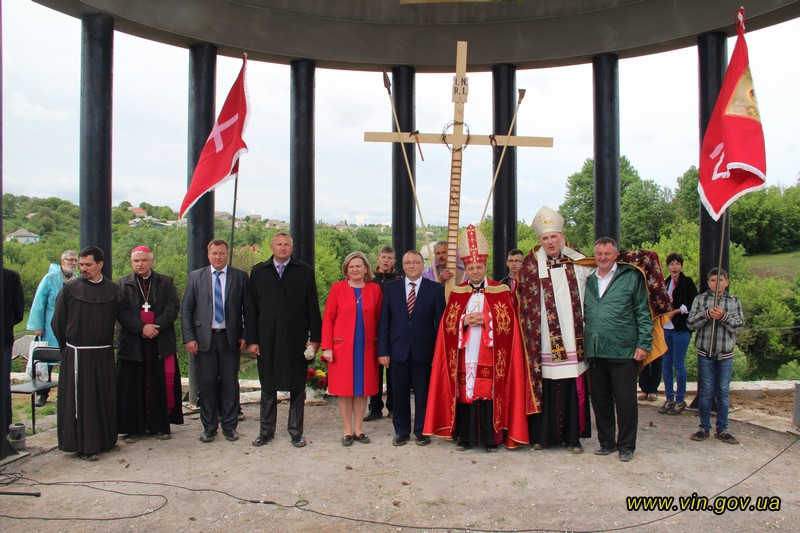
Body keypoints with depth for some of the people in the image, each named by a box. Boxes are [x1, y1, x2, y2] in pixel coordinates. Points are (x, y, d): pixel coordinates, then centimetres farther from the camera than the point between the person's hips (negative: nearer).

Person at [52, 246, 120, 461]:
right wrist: (68, 347, 4)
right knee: (81, 399, 1)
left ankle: (104, 439, 23)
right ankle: (85, 445, 9)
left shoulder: (113, 290, 4)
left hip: (104, 353, 3)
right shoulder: (70, 289, -2)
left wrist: (107, 343, 8)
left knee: (105, 398, 10)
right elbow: (58, 322, 3)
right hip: (77, 354, -3)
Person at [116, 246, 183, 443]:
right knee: (132, 387, 3)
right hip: (132, 343, 0)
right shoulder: (122, 285, 9)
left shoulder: (166, 282, 10)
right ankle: (132, 428, 11)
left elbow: (173, 308, -1)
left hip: (161, 343, 0)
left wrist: (156, 326, -14)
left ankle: (159, 426, 12)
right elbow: (121, 312, -3)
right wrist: (142, 328, -16)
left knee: (161, 385, 2)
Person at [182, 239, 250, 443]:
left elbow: (248, 309, 5)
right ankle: (209, 427, 17)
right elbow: (186, 310, 6)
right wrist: (189, 337, -3)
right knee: (207, 383, 4)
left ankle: (230, 426, 16)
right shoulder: (196, 277, 7)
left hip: (230, 337, 0)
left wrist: (245, 335, -3)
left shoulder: (240, 277, 5)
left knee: (230, 382, 4)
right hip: (204, 338, 1)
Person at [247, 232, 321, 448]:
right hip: (267, 339, 2)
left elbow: (312, 307, 1)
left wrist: (315, 338, -4)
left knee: (297, 388, 6)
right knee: (267, 387, 11)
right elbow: (252, 308, 6)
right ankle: (266, 431, 24)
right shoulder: (258, 272, 8)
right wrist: (252, 339, 1)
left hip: (296, 339, -1)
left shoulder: (304, 271, 2)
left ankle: (296, 432, 18)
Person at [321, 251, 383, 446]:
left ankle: (358, 429, 20)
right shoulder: (337, 288, 0)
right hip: (342, 347, -1)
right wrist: (327, 347, -8)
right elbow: (327, 318, -1)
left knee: (363, 388, 8)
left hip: (366, 347, 2)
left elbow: (379, 319, 6)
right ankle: (347, 430, 16)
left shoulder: (374, 289, 4)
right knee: (344, 388, 4)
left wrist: (381, 347, 1)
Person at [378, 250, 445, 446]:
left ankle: (421, 432, 23)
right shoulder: (391, 288, 5)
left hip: (423, 351, -1)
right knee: (400, 393, 9)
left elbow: (440, 321, 0)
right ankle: (401, 432, 24)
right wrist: (383, 351, -2)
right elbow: (384, 321, 4)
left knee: (423, 393, 7)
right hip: (398, 350, 1)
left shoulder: (435, 289, 1)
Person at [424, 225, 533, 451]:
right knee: (464, 392, 2)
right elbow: (447, 323, 6)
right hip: (465, 354, 2)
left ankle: (491, 438, 9)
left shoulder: (500, 291, 4)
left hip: (490, 355, -2)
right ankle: (465, 437, 13)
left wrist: (485, 319, -15)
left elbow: (507, 322, -2)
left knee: (490, 392, -2)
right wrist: (464, 320, -12)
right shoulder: (457, 293, 10)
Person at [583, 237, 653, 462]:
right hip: (595, 351, 5)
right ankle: (606, 442, 25)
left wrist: (643, 344, -6)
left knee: (625, 401, 2)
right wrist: (584, 343, 10)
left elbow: (643, 313, -1)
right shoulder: (589, 281, 13)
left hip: (623, 351, -4)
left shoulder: (631, 277, 0)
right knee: (600, 400, 11)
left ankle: (626, 445, 16)